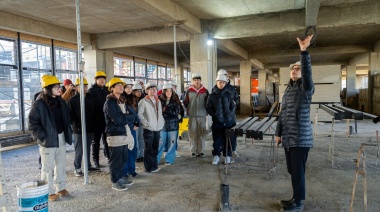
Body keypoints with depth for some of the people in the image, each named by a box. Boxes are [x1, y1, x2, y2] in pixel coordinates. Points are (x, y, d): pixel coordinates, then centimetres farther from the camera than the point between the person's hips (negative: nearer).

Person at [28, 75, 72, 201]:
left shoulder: (60, 101, 6)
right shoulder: (39, 104, -14)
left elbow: (66, 117, 17)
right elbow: (32, 123, -12)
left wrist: (67, 132, 9)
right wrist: (42, 136, -17)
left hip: (61, 137, 7)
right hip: (48, 140, -6)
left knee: (61, 164, 15)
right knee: (48, 167, 4)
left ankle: (61, 187, 28)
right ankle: (49, 192, 16)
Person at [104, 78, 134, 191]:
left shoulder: (122, 101, 16)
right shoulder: (109, 102, -10)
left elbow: (131, 114, 6)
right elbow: (117, 119, -20)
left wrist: (122, 117, -10)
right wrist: (126, 116, -4)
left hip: (124, 134, 8)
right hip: (115, 135, -8)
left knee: (124, 158, 15)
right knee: (115, 160, 2)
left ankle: (121, 177, 29)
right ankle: (115, 182, 13)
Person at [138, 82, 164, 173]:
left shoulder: (158, 101, 14)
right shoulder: (143, 101, -8)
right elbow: (139, 114, -13)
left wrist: (161, 122, 11)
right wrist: (146, 123, -15)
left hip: (157, 128, 7)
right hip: (149, 129, -6)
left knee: (155, 148, 15)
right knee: (148, 149, 3)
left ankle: (154, 165, 27)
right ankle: (149, 167, 13)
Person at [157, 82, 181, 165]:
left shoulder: (175, 101, 3)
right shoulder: (160, 100, -2)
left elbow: (176, 112, -7)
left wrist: (165, 110, -12)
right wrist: (171, 113, -13)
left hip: (173, 125, 2)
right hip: (162, 125, -1)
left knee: (171, 143, 8)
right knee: (160, 143, -1)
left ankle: (169, 160, 21)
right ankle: (155, 160, 13)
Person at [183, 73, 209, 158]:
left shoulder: (205, 91, 4)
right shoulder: (189, 91, 3)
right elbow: (185, 102, 6)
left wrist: (206, 111, 4)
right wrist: (189, 110, -2)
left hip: (202, 115, 0)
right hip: (192, 116, 0)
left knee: (201, 134, 5)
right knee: (192, 133, 3)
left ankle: (201, 151, 13)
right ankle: (193, 151, 12)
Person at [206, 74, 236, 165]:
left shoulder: (229, 94, 3)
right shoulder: (212, 95, 2)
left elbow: (233, 106, 5)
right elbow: (208, 108, 5)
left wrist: (230, 114, -8)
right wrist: (215, 115, -8)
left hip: (228, 121, 0)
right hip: (217, 121, 0)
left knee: (227, 139, 7)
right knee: (217, 139, 2)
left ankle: (227, 156, 20)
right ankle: (216, 156, 15)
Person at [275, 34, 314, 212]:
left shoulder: (306, 87, -5)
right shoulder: (287, 90, 15)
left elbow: (307, 73, -28)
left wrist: (304, 51, -39)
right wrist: (278, 133, 16)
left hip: (301, 138, -7)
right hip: (288, 138, 7)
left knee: (298, 171, 1)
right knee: (292, 170, 15)